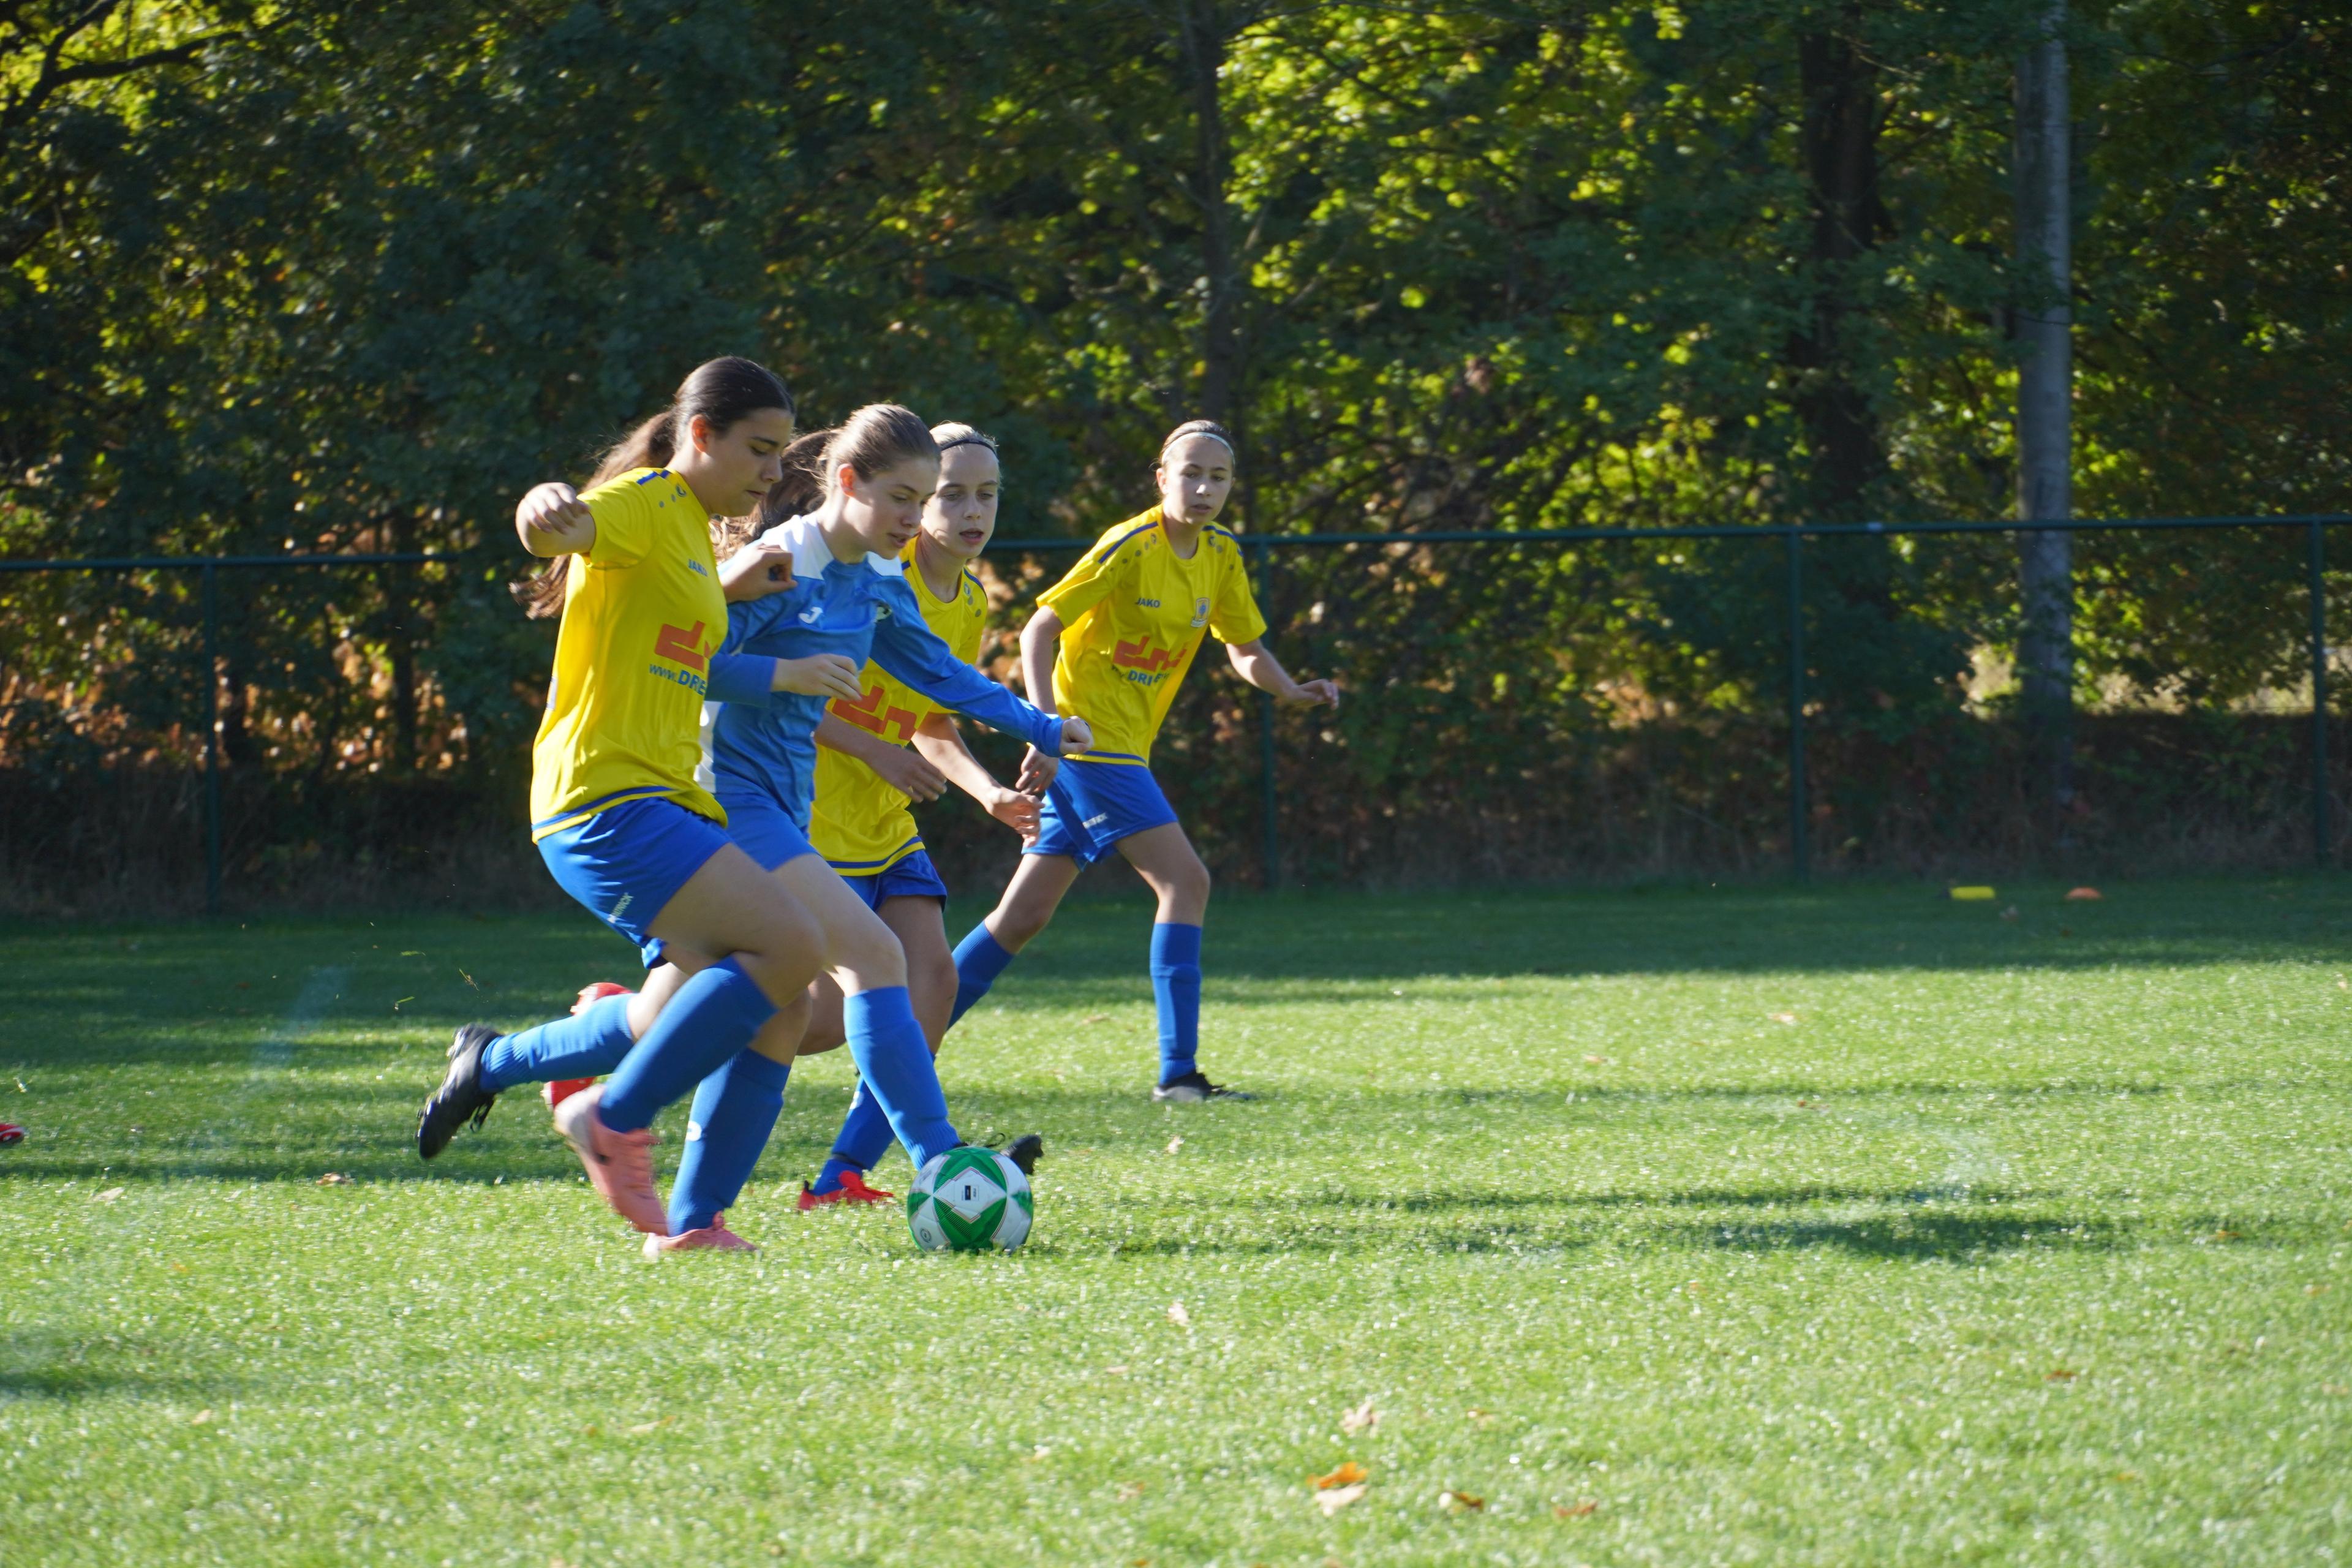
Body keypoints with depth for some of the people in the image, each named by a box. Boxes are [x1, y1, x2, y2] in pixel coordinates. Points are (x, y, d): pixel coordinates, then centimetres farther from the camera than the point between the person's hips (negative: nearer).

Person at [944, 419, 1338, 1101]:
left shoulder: (1221, 555, 8)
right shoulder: (1131, 547, -15)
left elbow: (1246, 649, 17)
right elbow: (1040, 629, -15)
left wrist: (1289, 689, -4)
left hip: (1123, 749, 8)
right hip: (1089, 736, -8)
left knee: (1024, 915, 10)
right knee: (1184, 879, -16)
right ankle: (1178, 1071, -19)